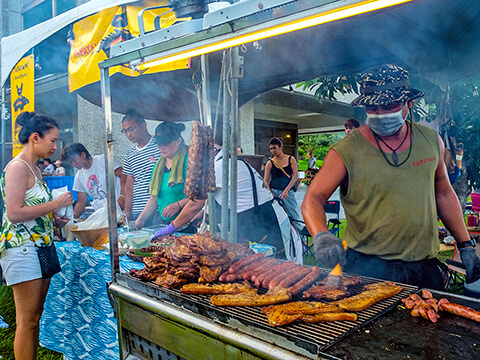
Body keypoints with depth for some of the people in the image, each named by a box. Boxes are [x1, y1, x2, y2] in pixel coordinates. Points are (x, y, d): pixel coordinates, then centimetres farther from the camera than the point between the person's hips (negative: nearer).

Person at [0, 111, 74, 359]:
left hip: (41, 246, 9)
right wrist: (56, 204, -15)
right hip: (21, 248, -9)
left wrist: (58, 221, 9)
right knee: (27, 321, -2)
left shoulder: (34, 169, 16)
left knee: (36, 317, 13)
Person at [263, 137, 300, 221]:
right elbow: (266, 181, 2)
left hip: (289, 192, 2)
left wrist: (286, 190, -11)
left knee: (295, 217, 3)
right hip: (274, 192, -1)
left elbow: (295, 176, -1)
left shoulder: (291, 159, 5)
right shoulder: (270, 163, 2)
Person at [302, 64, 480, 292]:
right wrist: (321, 235, -35)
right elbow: (313, 198, -15)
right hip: (368, 268, -4)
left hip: (426, 265, 5)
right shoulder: (346, 151, -12)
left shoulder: (431, 140, 2)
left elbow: (444, 194, 13)